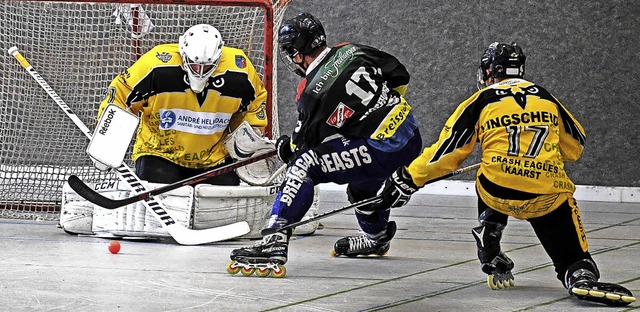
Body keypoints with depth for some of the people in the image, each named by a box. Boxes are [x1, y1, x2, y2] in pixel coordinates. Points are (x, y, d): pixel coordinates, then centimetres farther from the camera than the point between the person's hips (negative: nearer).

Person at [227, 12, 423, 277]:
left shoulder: (314, 93, -14)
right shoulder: (351, 51, 4)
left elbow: (304, 143, -2)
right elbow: (400, 76, 14)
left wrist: (285, 148, 20)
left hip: (384, 151, -9)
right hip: (412, 138, 9)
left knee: (304, 165, -14)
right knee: (360, 182, 37)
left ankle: (274, 244, -25)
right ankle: (377, 237, 62)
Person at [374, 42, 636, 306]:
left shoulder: (481, 102, 8)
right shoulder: (546, 98, 17)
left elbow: (448, 150, 7)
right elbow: (574, 146, 24)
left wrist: (408, 179, 15)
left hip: (499, 194, 0)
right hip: (549, 194, 0)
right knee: (572, 255, 7)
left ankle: (494, 265, 25)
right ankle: (582, 277, -29)